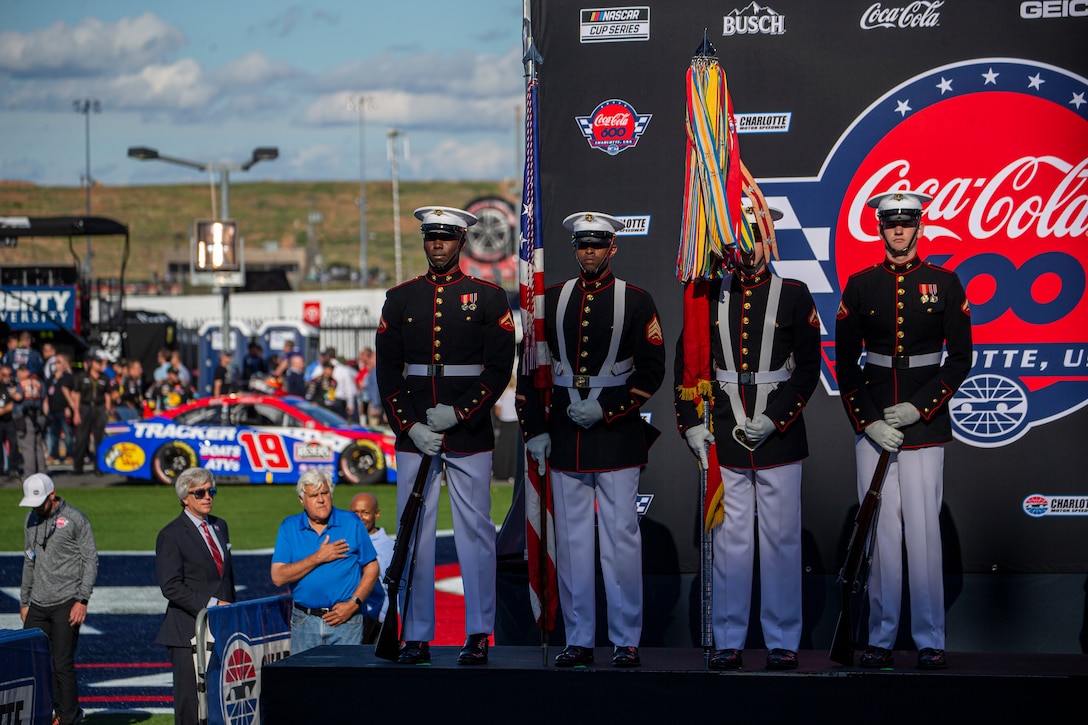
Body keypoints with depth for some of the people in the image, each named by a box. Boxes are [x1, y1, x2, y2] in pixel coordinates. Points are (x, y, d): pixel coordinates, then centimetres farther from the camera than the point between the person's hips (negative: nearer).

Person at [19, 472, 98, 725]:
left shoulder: (75, 519, -7)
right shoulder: (31, 519, 12)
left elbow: (91, 561, -7)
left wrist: (82, 601, -14)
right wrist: (24, 602, 19)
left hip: (67, 603, -6)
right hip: (38, 605, 6)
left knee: (62, 663, -8)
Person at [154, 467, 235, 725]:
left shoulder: (220, 527, 16)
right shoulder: (171, 535, -6)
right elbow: (171, 587, -13)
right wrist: (212, 605, -17)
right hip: (189, 633, -6)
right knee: (190, 703, -4)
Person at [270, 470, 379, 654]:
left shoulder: (351, 523, 4)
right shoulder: (289, 528, 6)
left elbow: (371, 569, 4)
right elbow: (278, 577, -3)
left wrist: (353, 604, -8)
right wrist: (318, 558, -9)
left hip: (345, 622, -1)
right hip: (304, 623, 1)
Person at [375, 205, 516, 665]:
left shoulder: (488, 297, 3)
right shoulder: (400, 298, 9)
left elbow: (500, 366, -3)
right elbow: (387, 370, 6)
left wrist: (459, 413, -12)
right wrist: (410, 426, -6)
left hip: (469, 432, -2)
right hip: (413, 432, 2)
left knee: (475, 531, -1)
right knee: (414, 533, 2)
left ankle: (478, 635, 5)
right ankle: (416, 636, 7)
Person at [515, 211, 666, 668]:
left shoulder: (636, 301, 1)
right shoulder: (552, 300, 9)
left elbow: (651, 371, -2)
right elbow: (530, 368, 10)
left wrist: (605, 410, -11)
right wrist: (534, 429, 3)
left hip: (618, 437, -3)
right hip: (565, 441, 3)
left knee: (621, 537, -3)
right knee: (571, 540, 5)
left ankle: (626, 641, 3)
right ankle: (578, 640, 11)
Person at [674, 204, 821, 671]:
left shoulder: (794, 296, 2)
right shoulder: (710, 297, 8)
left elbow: (808, 369, -2)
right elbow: (687, 365, 10)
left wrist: (774, 419, -11)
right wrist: (691, 424, -1)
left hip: (779, 439, -2)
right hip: (723, 441, 2)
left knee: (781, 539, 2)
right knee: (729, 539, 4)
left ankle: (783, 642, 9)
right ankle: (728, 642, 10)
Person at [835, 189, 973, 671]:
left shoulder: (944, 283, 4)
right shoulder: (860, 286, 7)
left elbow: (961, 359, 3)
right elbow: (845, 364, 7)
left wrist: (919, 407, -8)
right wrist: (869, 422, -5)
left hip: (925, 423, -1)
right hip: (872, 421, 1)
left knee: (924, 528, -4)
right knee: (880, 528, 1)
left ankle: (930, 640, 2)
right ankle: (880, 639, 6)